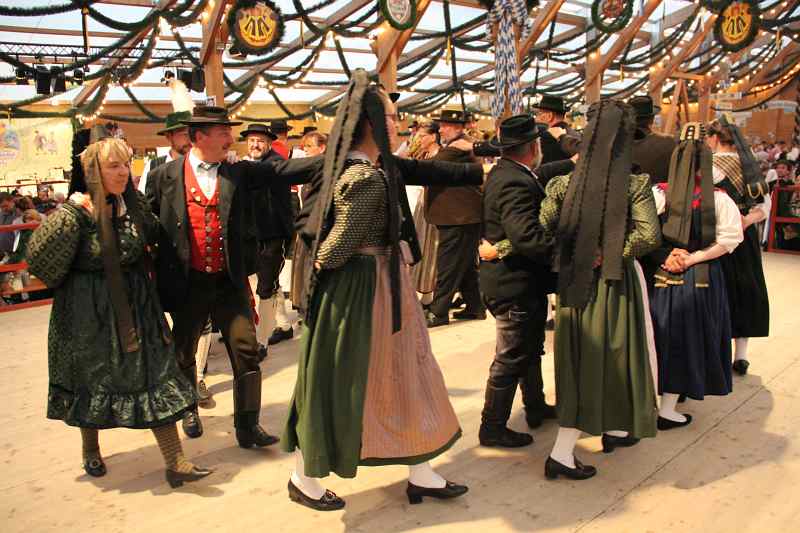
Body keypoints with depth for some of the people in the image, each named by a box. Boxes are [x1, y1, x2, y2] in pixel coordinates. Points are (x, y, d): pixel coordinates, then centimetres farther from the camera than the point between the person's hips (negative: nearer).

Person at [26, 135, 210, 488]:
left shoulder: (134, 206, 1)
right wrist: (71, 212, -26)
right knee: (92, 381, 14)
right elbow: (37, 259, -23)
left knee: (156, 378, -1)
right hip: (89, 313, -4)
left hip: (136, 306, 4)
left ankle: (175, 464, 4)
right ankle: (90, 449, 41)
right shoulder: (76, 214, -13)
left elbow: (153, 239, 19)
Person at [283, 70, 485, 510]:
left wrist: (478, 172, 23)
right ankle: (304, 479, 28)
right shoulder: (366, 180, -24)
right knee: (338, 381, 6)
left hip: (382, 286, 10)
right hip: (360, 289, -10)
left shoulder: (381, 166, 5)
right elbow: (336, 249, -24)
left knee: (403, 373, 16)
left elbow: (423, 171, 17)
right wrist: (317, 267, -3)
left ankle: (421, 475, 31)